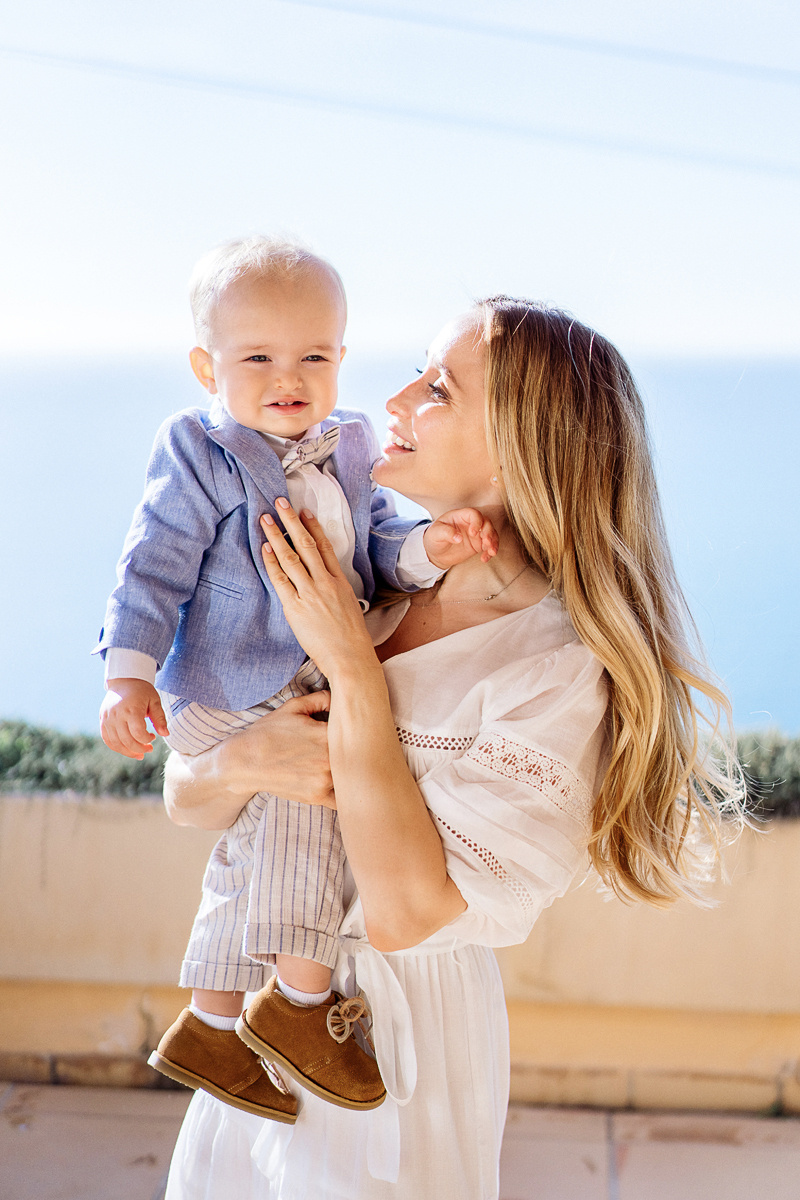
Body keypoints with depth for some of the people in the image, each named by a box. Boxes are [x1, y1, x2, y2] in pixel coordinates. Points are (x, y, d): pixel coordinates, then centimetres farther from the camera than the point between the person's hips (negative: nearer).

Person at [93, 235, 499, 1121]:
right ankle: (303, 1005, -5)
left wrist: (425, 549, -15)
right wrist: (129, 675, -22)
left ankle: (207, 1029, 30)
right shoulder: (200, 458, -11)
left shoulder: (344, 451, 8)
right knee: (317, 799, -23)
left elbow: (375, 542, 7)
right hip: (233, 699, -7)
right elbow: (155, 568, -13)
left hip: (318, 684, 8)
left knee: (259, 857, 15)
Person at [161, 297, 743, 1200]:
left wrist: (350, 667, -24)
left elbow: (405, 910, -25)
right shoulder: (367, 588, -2)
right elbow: (182, 798, 2)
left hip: (402, 1033, -6)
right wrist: (240, 763, -22)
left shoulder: (558, 671, -20)